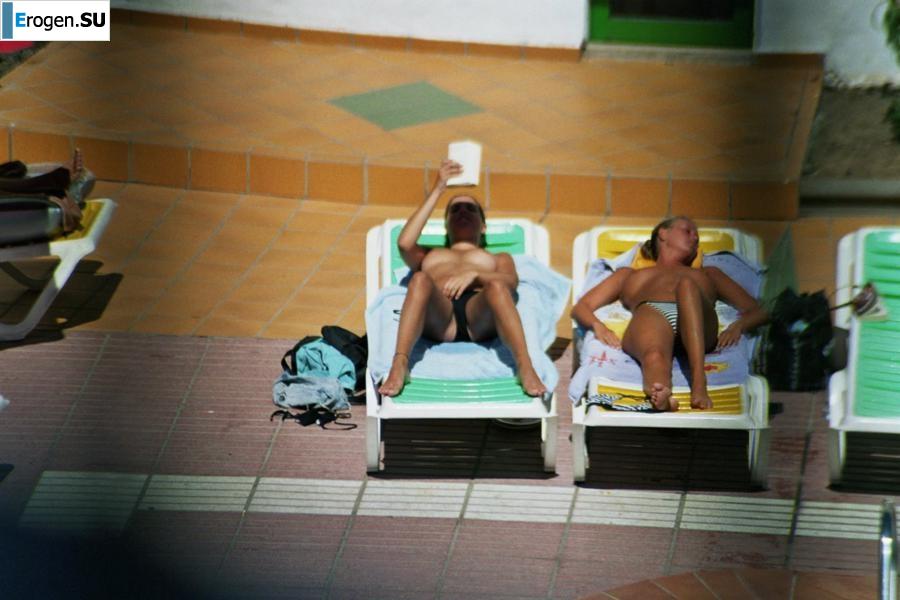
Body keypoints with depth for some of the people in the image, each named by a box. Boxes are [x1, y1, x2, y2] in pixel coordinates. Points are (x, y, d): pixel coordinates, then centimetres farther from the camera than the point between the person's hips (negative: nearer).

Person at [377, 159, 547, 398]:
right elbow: (405, 243, 18)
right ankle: (399, 367, -49)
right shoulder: (430, 256, 44)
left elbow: (510, 282, 14)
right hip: (438, 318, 0)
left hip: (479, 315, 0)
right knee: (420, 279, -34)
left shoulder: (498, 258, 40)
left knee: (496, 286, -36)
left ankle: (526, 369, -53)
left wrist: (473, 275, -9)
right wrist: (437, 191, 22)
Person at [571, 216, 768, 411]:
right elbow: (581, 307, 28)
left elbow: (757, 311, 32)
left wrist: (737, 326, 5)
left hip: (699, 323, 1)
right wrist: (598, 326, 2)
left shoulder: (708, 274, 45)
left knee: (686, 284, -36)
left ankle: (699, 381, -54)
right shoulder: (629, 275, 42)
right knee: (654, 356, -39)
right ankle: (660, 393, -75)